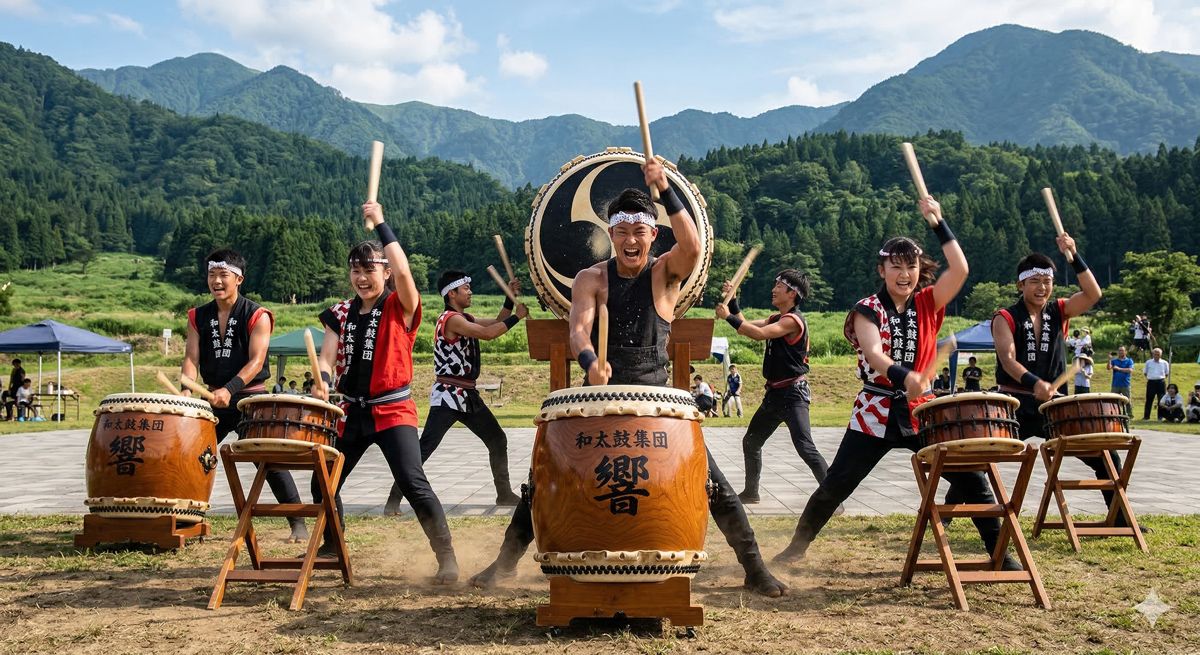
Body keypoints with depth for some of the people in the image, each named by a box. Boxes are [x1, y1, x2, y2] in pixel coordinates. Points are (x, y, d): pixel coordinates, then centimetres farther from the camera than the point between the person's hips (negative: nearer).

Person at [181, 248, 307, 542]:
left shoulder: (257, 316, -7)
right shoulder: (198, 317, 7)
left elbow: (256, 362, -17)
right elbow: (191, 358, -1)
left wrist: (229, 389, -30)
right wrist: (186, 390, -21)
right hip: (214, 399, 5)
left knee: (271, 461, -9)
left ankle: (298, 524, -4)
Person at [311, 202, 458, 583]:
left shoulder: (399, 308, -6)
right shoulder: (341, 314, 9)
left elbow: (404, 271, -25)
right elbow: (328, 356, 0)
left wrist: (380, 224, -21)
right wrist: (323, 380, -23)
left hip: (393, 411, -6)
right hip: (352, 412, 6)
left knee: (413, 483, -20)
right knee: (323, 484, 12)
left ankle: (447, 558, -12)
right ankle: (332, 546, 36)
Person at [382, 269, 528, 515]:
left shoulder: (465, 318, 15)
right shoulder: (451, 319, -14)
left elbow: (496, 324, 22)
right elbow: (488, 334, -22)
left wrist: (510, 299, 11)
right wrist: (517, 316, -12)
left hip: (468, 396, 10)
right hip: (447, 396, -10)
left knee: (498, 441, 14)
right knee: (424, 448, -14)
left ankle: (504, 494, 24)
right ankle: (394, 499, -12)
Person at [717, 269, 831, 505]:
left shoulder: (793, 320, -15)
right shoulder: (776, 318, 15)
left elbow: (759, 333, -27)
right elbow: (747, 327, 19)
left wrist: (728, 317, -22)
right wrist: (732, 301, 10)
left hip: (793, 394, -10)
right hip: (775, 393, 10)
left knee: (805, 447, -20)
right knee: (750, 442, 18)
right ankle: (750, 492, 32)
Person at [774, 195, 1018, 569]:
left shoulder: (927, 304, 3)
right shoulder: (868, 310, -7)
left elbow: (960, 269, -12)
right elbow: (873, 354, -24)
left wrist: (938, 222, -14)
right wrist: (903, 376, -44)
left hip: (921, 411, 3)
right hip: (876, 413, -2)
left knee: (971, 479, -2)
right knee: (835, 486, 2)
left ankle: (1000, 553, 11)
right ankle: (797, 546, 18)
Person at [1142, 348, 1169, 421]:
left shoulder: (1164, 363, 8)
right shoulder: (1148, 362, 8)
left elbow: (1167, 373, 16)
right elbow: (1145, 372, 17)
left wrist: (1163, 378, 5)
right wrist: (1148, 378, 7)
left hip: (1161, 382, 0)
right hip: (1151, 382, 0)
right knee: (1149, 399, 1)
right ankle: (1146, 416, 6)